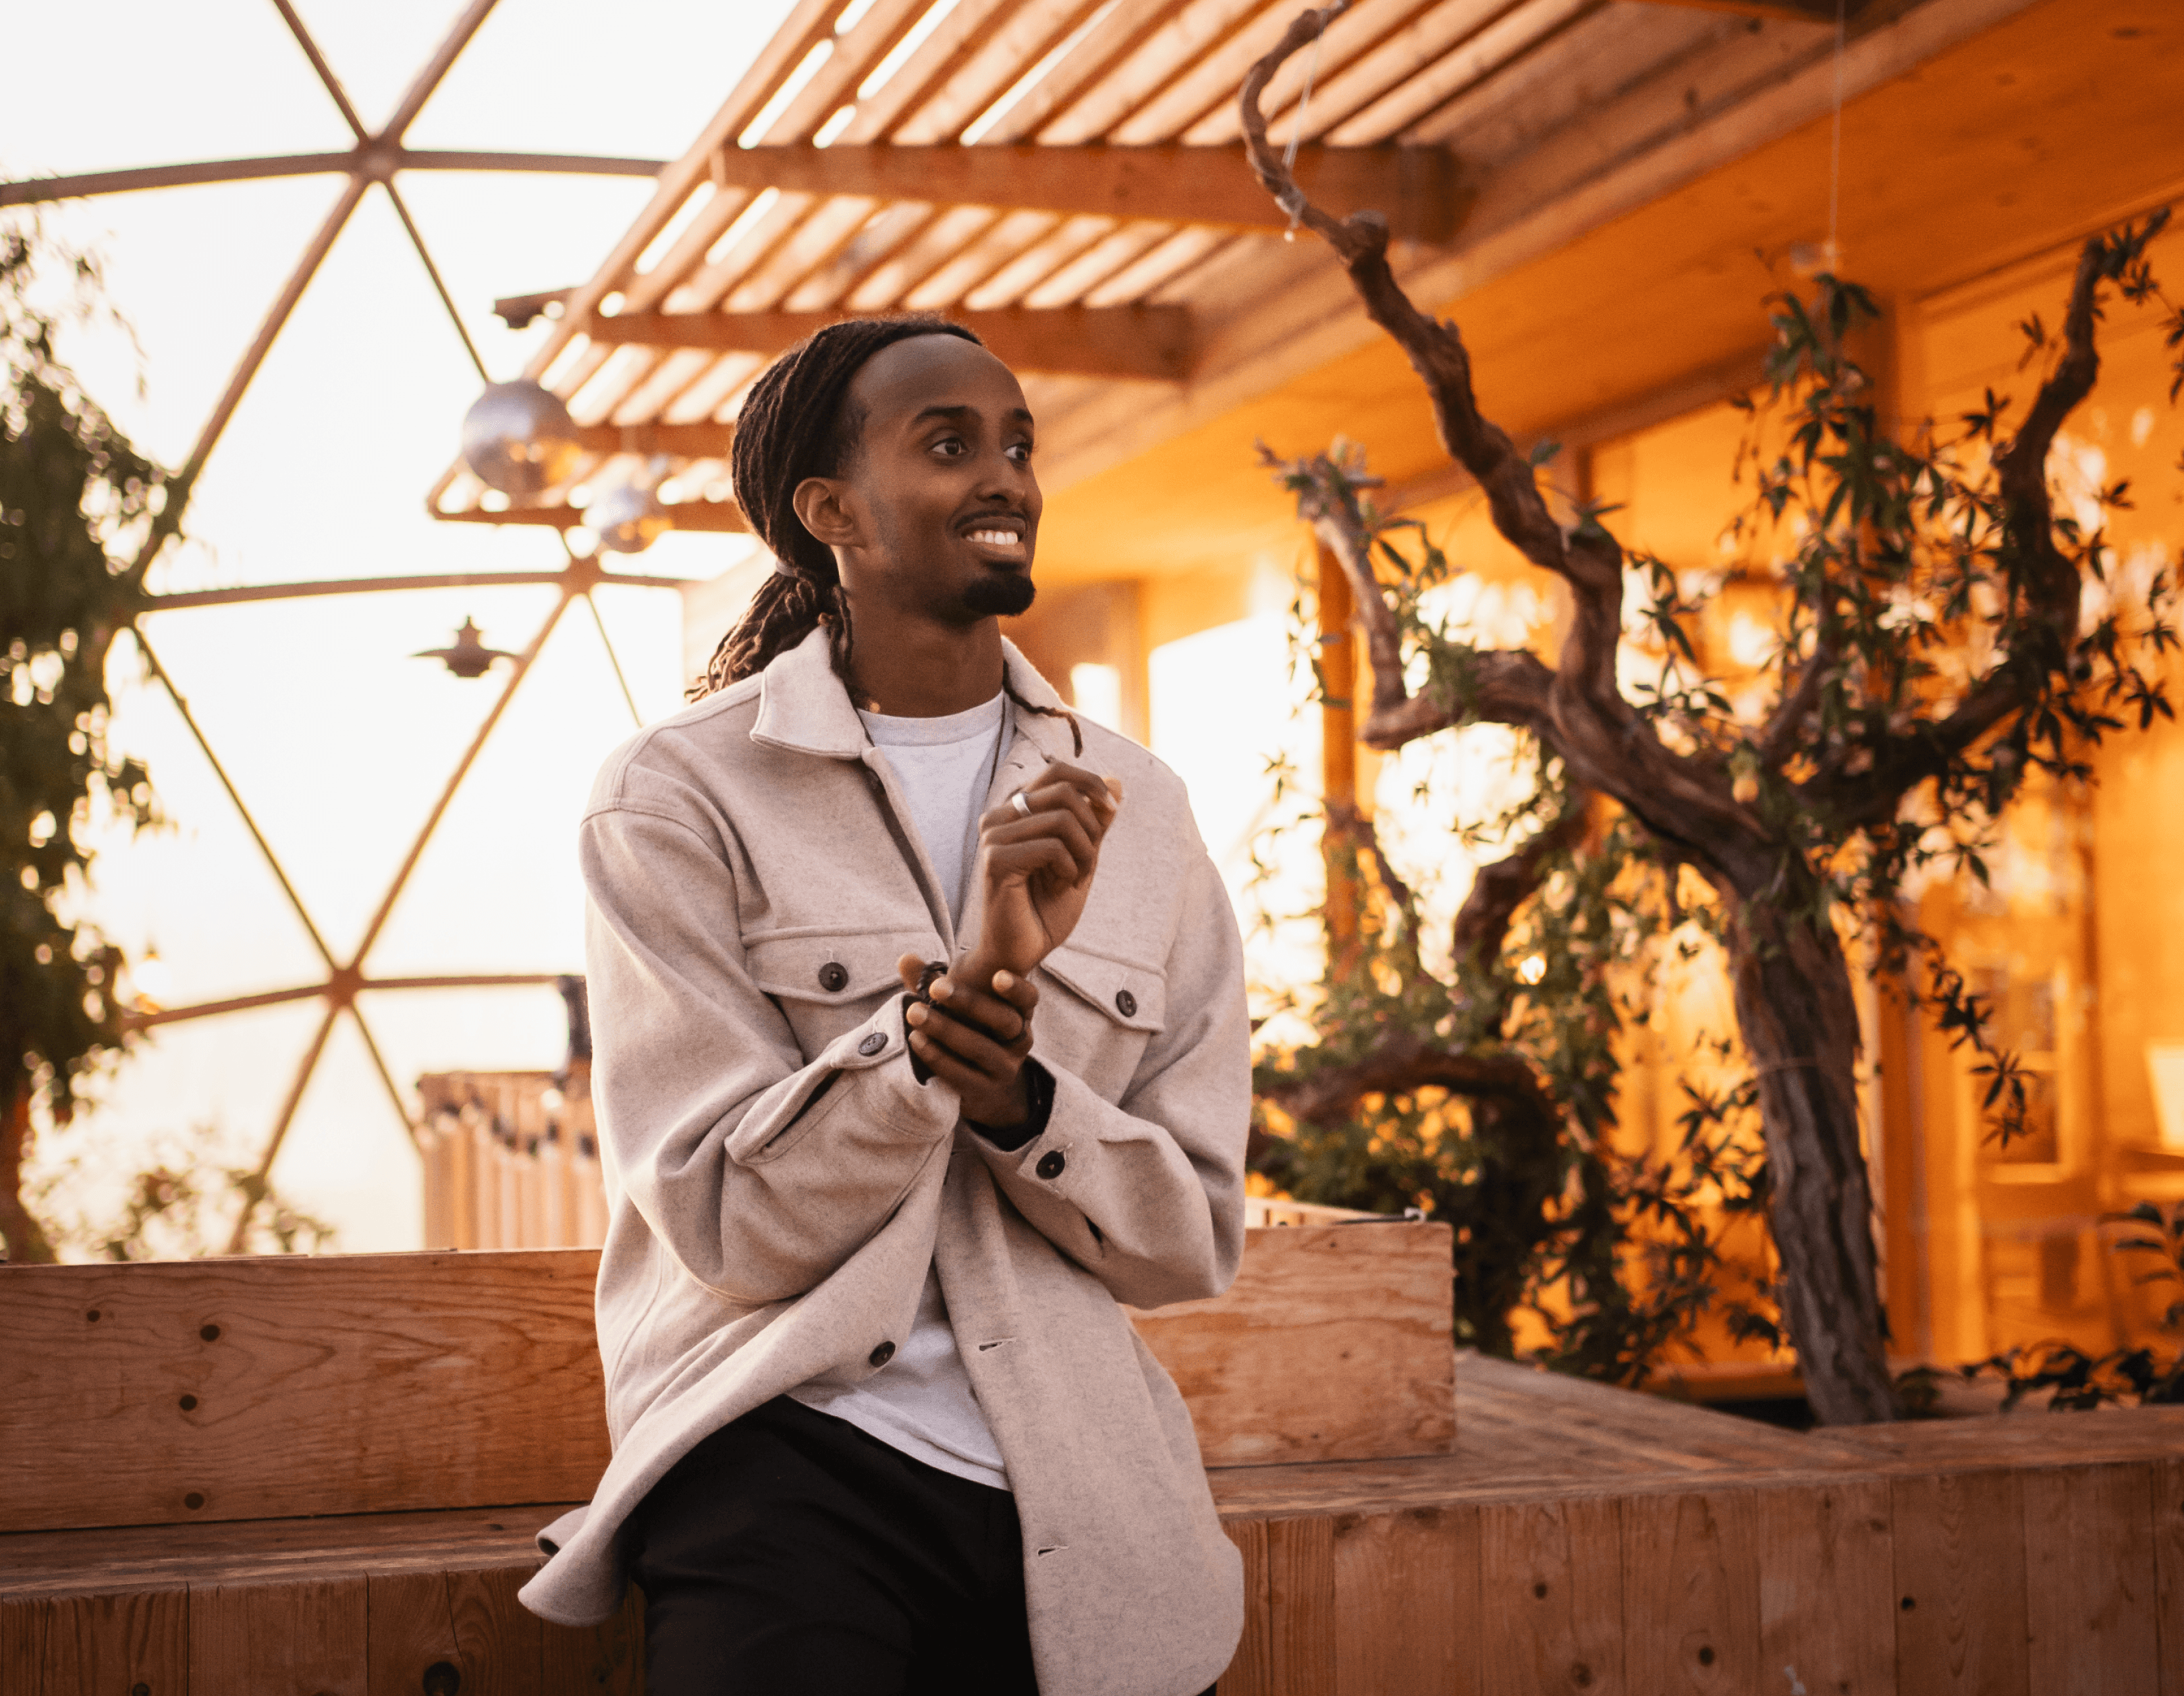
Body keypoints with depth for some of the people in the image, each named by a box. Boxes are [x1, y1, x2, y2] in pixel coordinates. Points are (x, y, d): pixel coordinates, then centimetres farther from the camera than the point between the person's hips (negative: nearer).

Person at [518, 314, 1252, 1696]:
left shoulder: (1136, 811, 6)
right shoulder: (681, 794, -4)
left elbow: (1197, 1235, 5)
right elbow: (724, 1223, -10)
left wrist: (1017, 1095, -15)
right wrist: (962, 991, -22)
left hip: (1079, 1488, 4)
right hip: (790, 1460, -3)